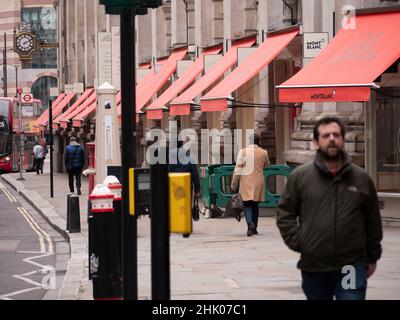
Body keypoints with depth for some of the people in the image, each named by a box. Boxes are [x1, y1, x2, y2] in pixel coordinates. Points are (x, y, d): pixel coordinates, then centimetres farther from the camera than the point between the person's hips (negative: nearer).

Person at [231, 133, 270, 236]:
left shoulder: (243, 152, -5)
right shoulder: (263, 153, 0)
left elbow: (238, 169, -6)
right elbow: (266, 165, 20)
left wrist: (234, 183, -1)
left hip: (246, 181, -2)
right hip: (258, 181, 2)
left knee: (247, 204, -1)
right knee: (255, 204, 13)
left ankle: (250, 223, -25)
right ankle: (254, 228, 15)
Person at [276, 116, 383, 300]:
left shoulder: (361, 178, 4)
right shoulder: (300, 176, 2)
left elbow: (373, 221, 10)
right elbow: (284, 213, 8)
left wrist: (372, 258, 12)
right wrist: (297, 241, -4)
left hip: (352, 266, -1)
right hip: (313, 268, 1)